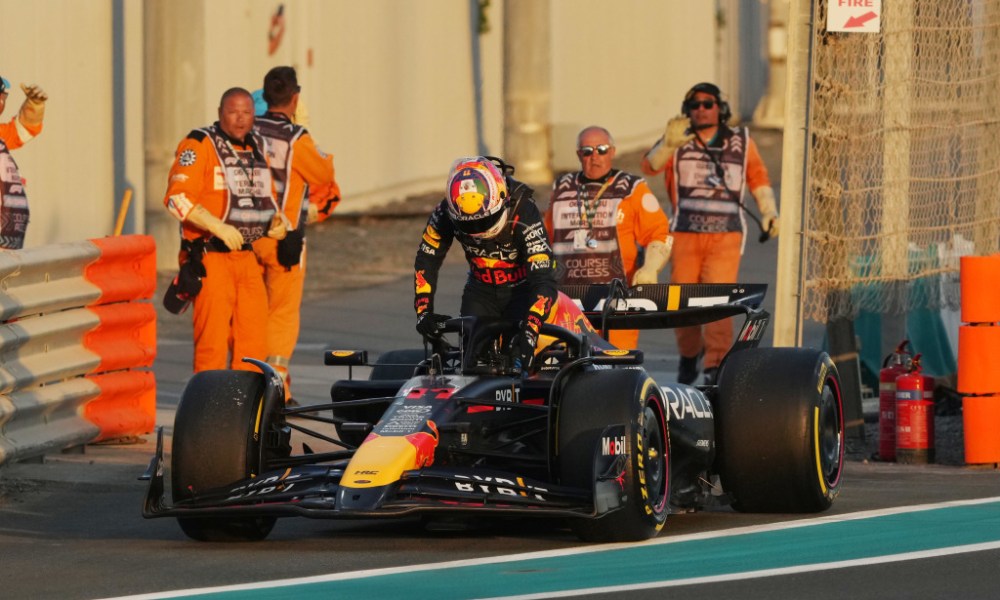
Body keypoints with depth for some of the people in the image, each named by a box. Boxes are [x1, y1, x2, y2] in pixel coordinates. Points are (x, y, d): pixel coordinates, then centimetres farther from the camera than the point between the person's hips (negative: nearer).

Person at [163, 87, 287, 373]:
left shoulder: (256, 147, 16)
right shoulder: (199, 145, -7)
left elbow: (266, 196, 29)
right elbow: (177, 198, -16)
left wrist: (275, 219, 6)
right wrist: (220, 228, -23)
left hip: (248, 257, 7)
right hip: (210, 257, -7)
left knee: (253, 340, 6)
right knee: (212, 340, -8)